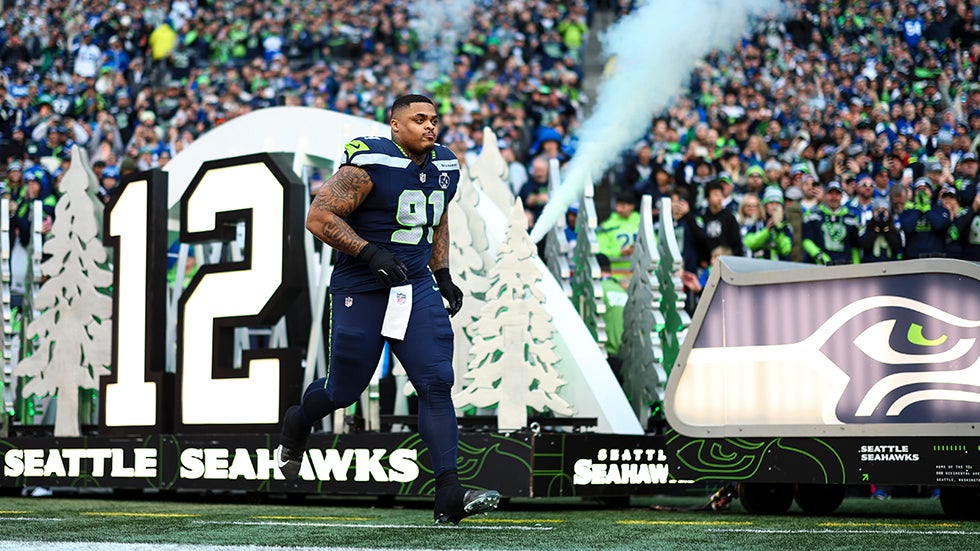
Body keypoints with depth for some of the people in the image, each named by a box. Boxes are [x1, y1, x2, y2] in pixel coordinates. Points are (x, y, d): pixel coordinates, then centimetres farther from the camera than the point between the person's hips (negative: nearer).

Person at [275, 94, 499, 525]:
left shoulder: (445, 168, 8)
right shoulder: (368, 164, -14)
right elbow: (319, 217, -16)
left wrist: (442, 274, 14)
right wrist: (370, 252, -24)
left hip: (416, 288, 5)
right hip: (361, 291, -5)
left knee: (437, 384, -9)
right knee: (344, 390, 7)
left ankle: (449, 496, -12)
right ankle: (297, 424, 43)